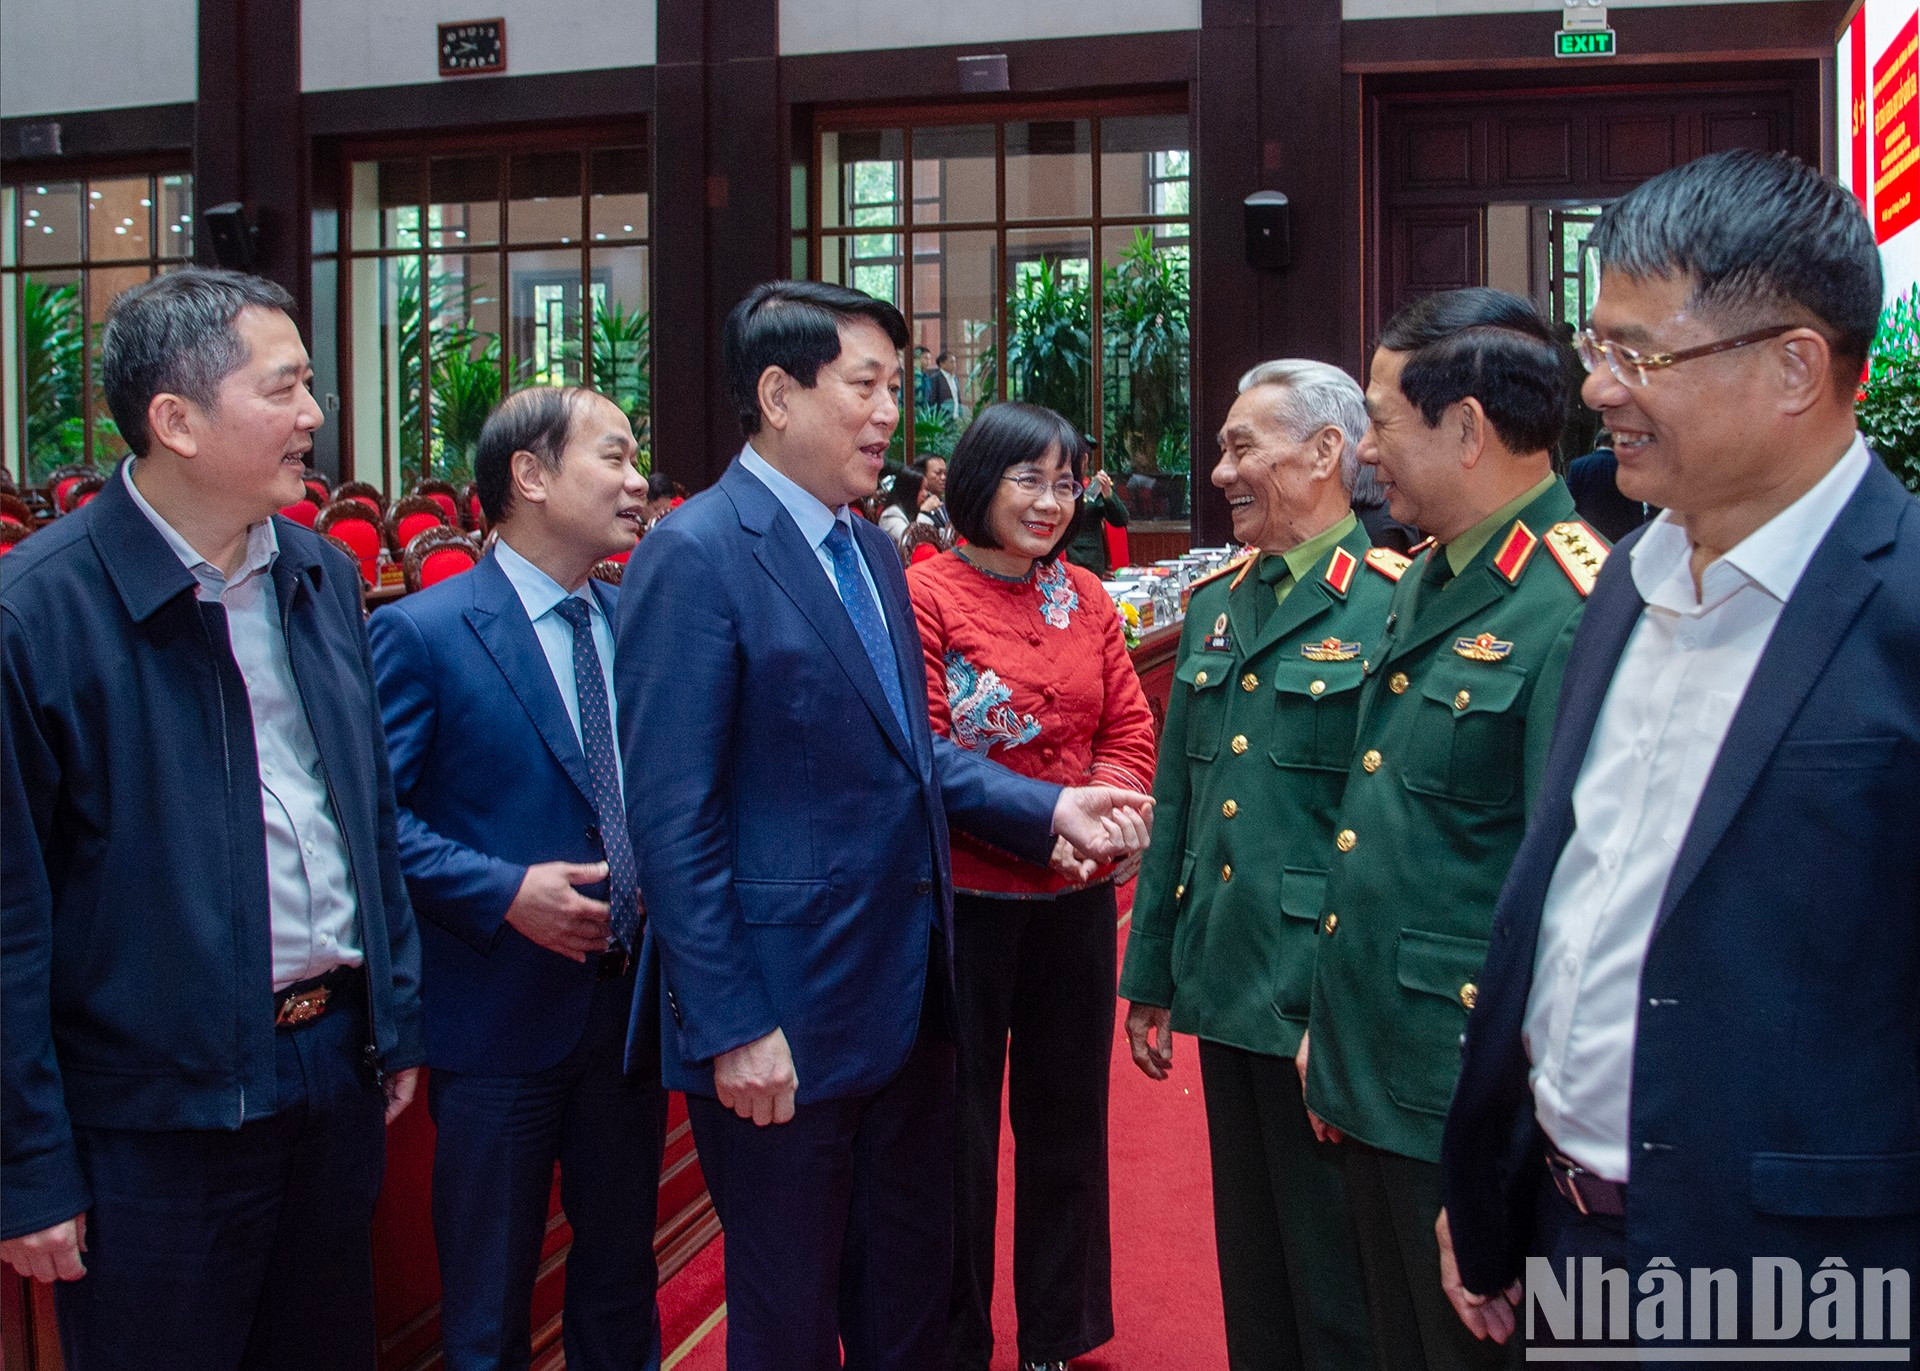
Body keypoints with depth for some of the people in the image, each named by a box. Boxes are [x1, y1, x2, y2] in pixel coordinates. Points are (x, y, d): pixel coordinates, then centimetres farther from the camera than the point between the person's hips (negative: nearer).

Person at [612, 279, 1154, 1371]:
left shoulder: (874, 552, 12)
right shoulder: (695, 558, -16)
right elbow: (675, 820, -19)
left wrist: (1047, 807, 4)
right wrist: (731, 1027, -20)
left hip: (910, 997, 8)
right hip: (784, 1026, -8)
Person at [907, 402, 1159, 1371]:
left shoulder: (1085, 599, 9)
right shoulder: (927, 594, -8)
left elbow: (1129, 732, 7)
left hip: (1076, 896, 5)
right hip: (965, 898, -5)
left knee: (1067, 1112, 15)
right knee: (960, 1121, 7)